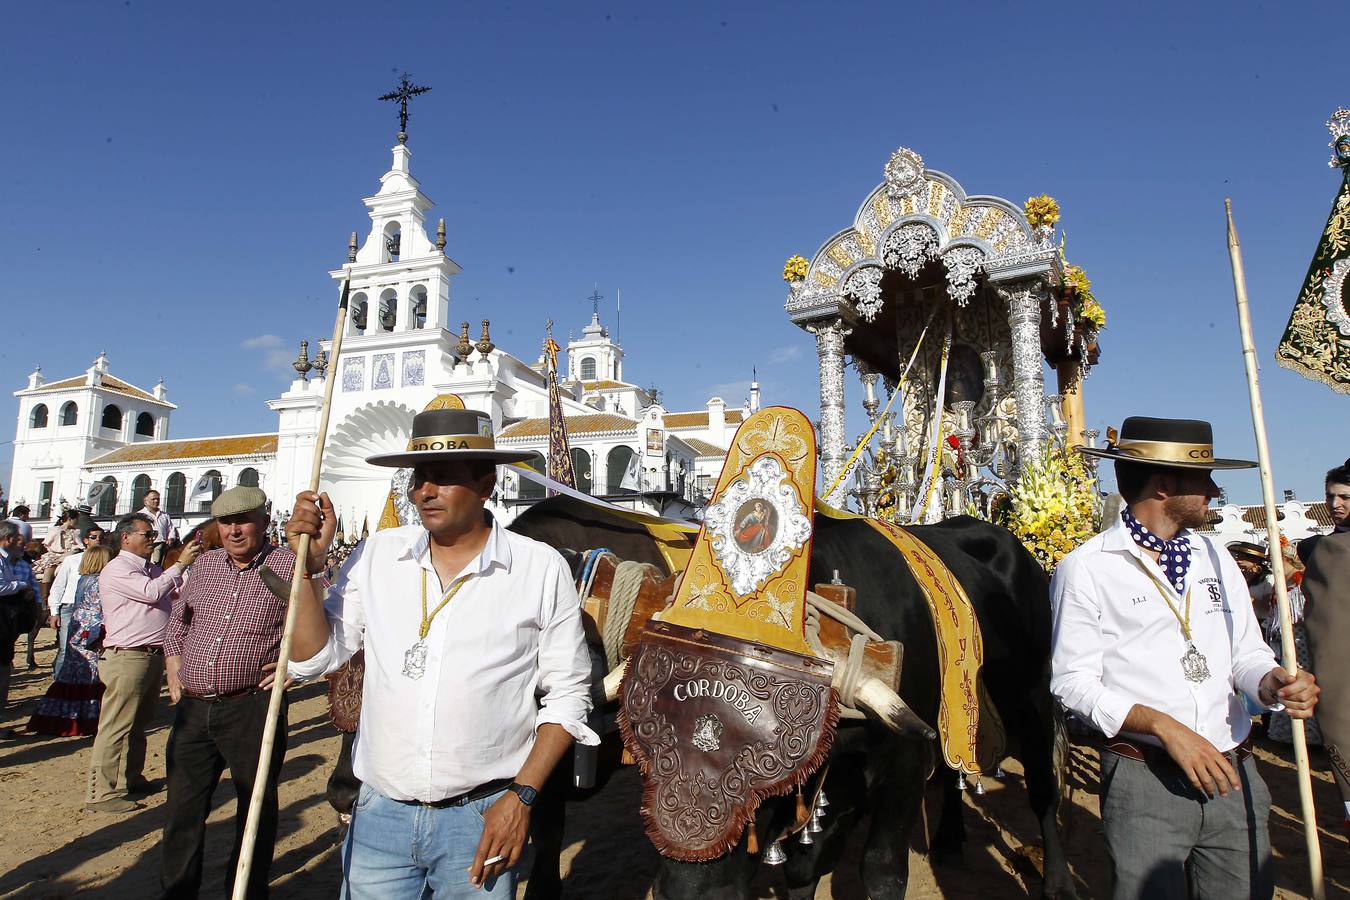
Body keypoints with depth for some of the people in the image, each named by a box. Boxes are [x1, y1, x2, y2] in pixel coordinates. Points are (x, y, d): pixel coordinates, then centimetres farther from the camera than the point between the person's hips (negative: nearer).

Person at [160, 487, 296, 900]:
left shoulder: (288, 565, -7)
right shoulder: (205, 563, 10)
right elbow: (177, 623, 22)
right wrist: (174, 675, 12)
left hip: (252, 709, -5)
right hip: (193, 708, 5)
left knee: (256, 807, 8)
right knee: (183, 806, 16)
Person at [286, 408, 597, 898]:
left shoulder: (541, 569, -10)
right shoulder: (377, 555, -1)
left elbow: (567, 697, -4)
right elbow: (315, 658, 2)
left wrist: (521, 796, -11)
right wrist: (310, 565, -9)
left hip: (482, 819, -2)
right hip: (379, 814, 3)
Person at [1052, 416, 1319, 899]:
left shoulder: (1216, 559, 10)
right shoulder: (1085, 569, -8)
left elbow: (1246, 652, 12)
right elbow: (1073, 681, -10)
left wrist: (1273, 683, -10)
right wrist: (1164, 726, -19)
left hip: (1234, 772, 5)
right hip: (1143, 778, -5)